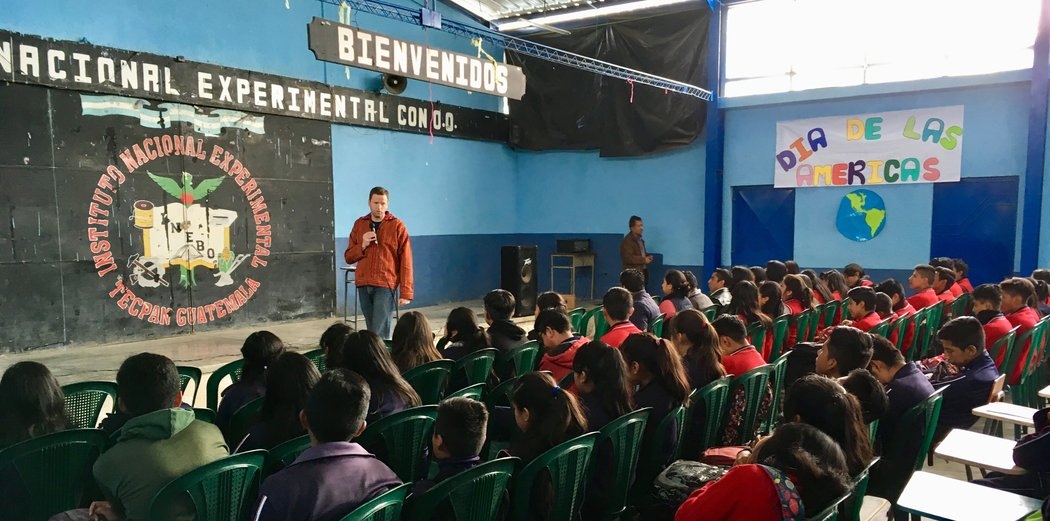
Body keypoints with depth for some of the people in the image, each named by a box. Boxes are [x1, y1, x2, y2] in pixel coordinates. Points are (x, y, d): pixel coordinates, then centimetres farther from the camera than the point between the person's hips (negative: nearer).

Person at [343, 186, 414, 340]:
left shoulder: (397, 225, -2)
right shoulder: (359, 224, 11)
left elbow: (406, 261, -5)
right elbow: (348, 257, 13)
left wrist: (406, 292, -10)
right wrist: (362, 245, -8)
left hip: (385, 285, -4)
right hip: (363, 285, 5)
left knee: (380, 333, -9)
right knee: (371, 330, 11)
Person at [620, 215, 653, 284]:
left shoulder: (640, 239, 17)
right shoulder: (627, 241, -14)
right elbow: (628, 258, -23)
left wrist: (648, 257, 8)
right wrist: (644, 260, -19)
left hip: (642, 272, 9)